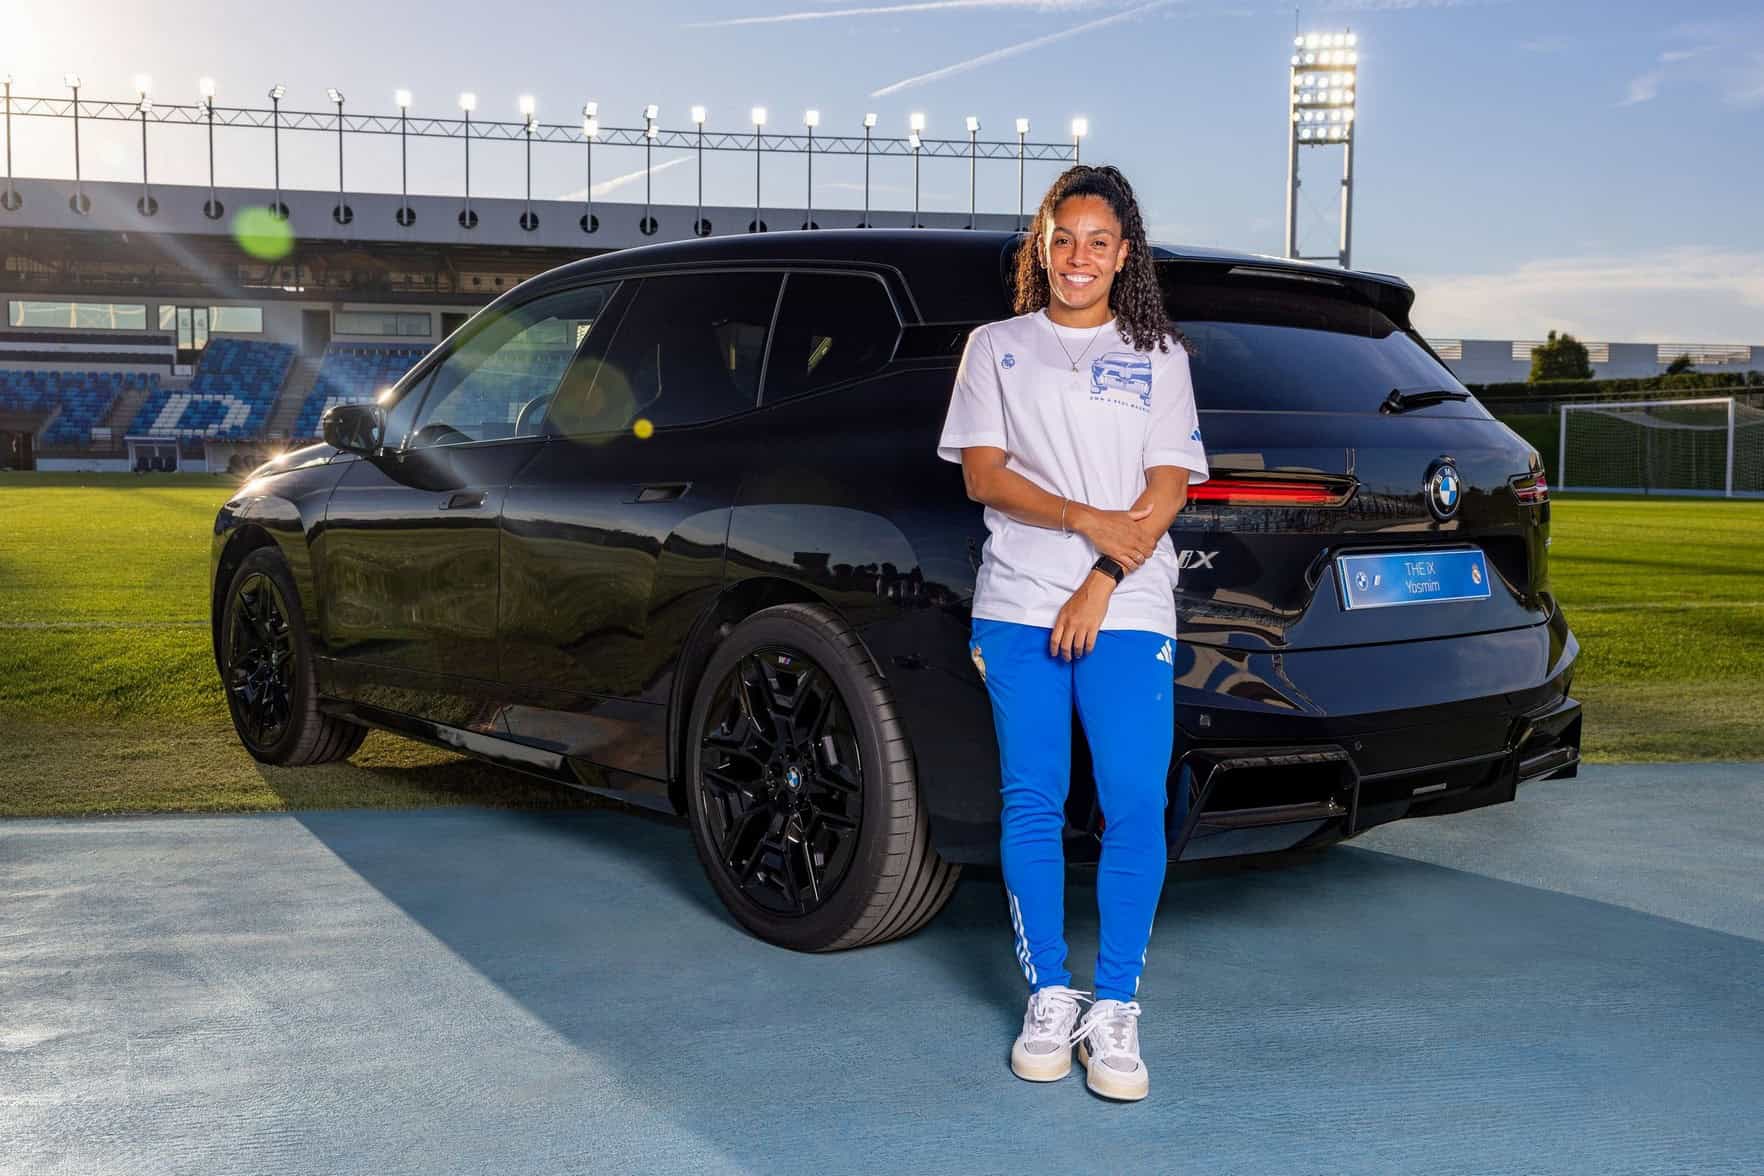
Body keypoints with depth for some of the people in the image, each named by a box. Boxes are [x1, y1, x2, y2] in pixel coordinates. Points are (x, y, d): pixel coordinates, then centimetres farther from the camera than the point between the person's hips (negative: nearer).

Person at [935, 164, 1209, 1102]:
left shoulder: (1158, 355, 12)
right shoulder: (997, 348, 13)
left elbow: (1168, 488, 4)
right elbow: (981, 473, 2)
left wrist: (1102, 585, -9)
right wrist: (1087, 520, -12)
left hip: (1127, 612, 0)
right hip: (1018, 608, 1)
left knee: (1135, 805, -8)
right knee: (1032, 802, 2)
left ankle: (1115, 1010, 2)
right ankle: (1048, 999, 13)